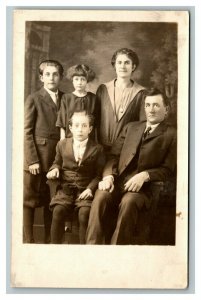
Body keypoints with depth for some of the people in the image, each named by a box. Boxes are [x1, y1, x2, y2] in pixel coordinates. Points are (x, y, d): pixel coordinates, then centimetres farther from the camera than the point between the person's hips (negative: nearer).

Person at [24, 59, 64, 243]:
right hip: (37, 156, -3)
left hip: (59, 157, 4)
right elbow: (26, 132, -3)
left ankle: (51, 241, 18)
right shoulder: (34, 99, 1)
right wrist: (32, 160, -11)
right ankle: (28, 241, 9)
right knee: (29, 201, 0)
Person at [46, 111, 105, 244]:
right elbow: (57, 162, 24)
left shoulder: (97, 149, 1)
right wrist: (55, 169, 1)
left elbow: (99, 174, 1)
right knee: (58, 211, -23)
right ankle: (55, 244, -11)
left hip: (85, 190, -2)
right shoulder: (62, 144, 10)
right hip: (65, 188, 2)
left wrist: (90, 188, -13)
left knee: (84, 213, -27)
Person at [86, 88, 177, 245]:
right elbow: (114, 155, 15)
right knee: (100, 196, -29)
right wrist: (108, 176, -4)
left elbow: (167, 169, 1)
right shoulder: (131, 127, 23)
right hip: (117, 181, 4)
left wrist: (145, 175, -16)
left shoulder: (171, 135, 9)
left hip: (143, 187, -3)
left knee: (128, 202, -35)